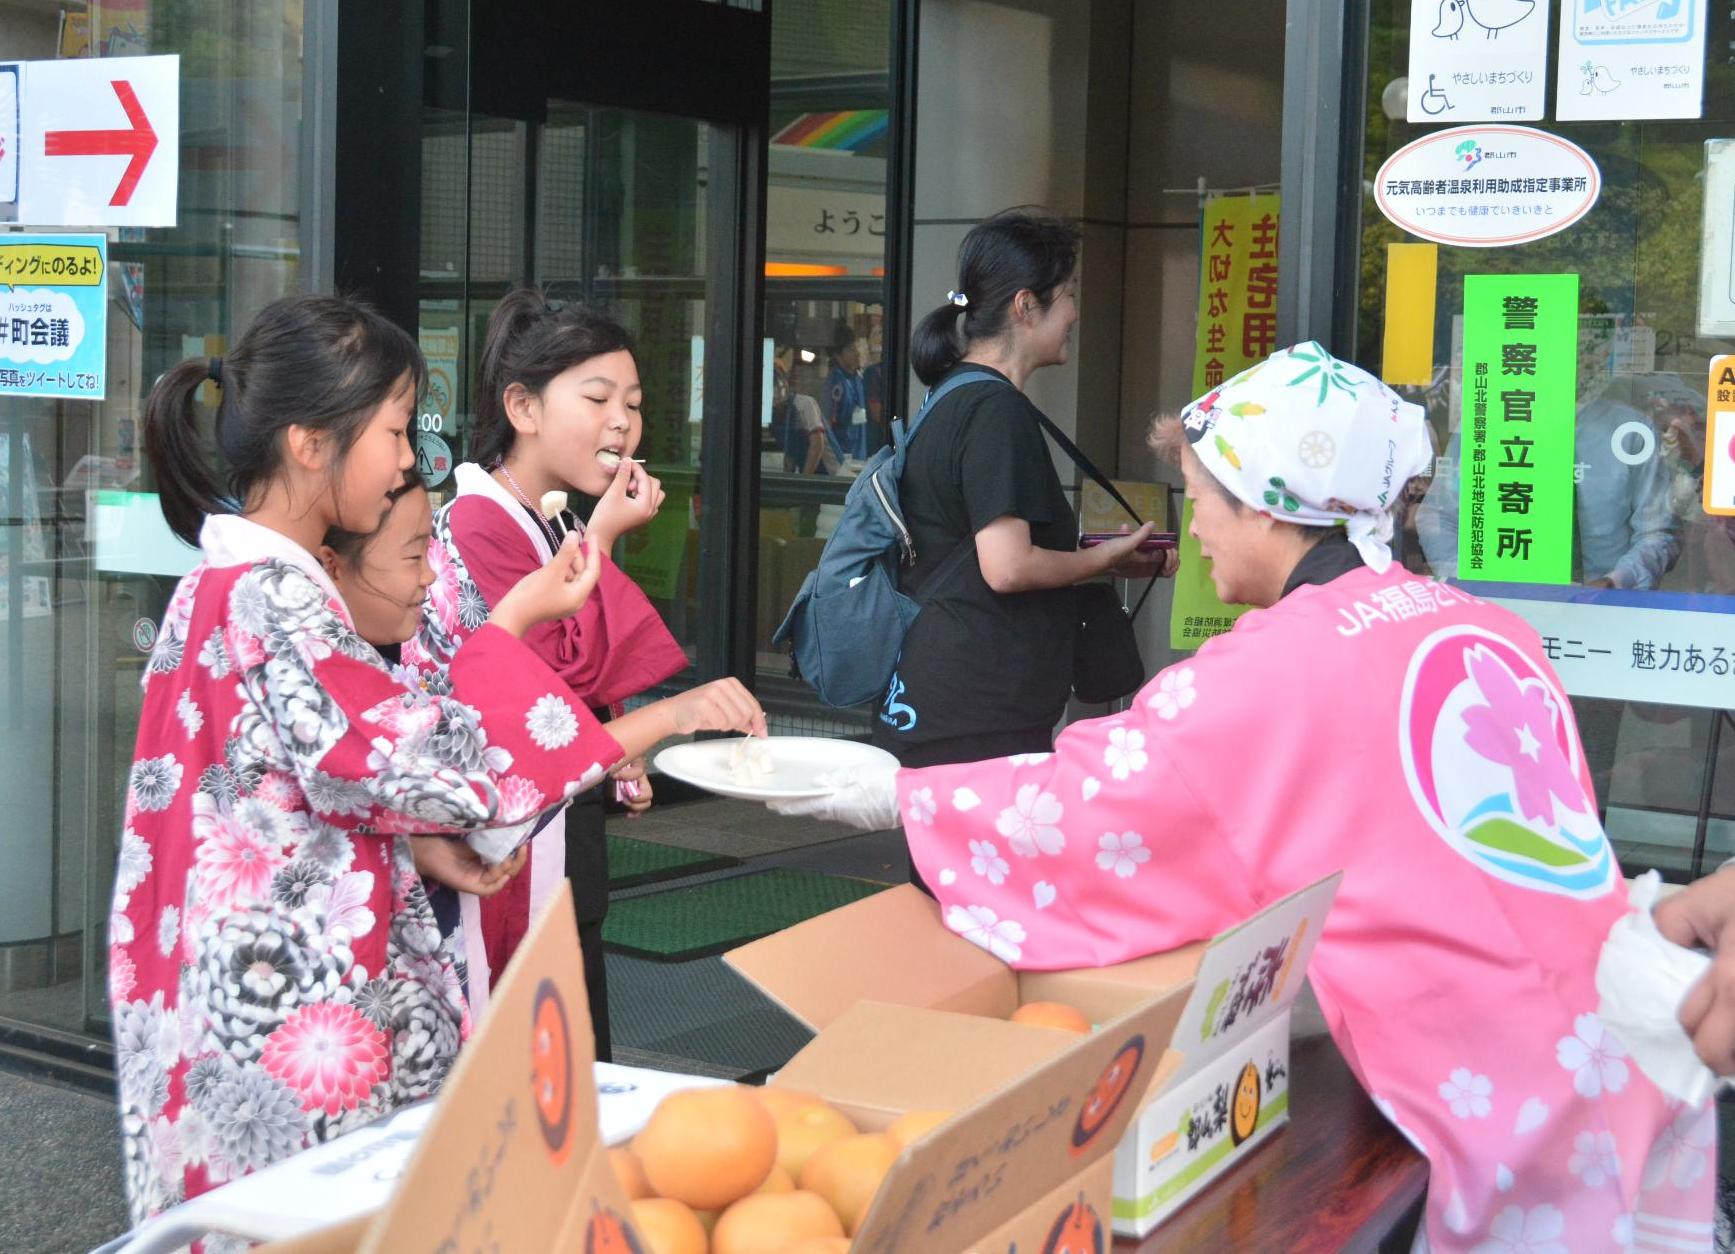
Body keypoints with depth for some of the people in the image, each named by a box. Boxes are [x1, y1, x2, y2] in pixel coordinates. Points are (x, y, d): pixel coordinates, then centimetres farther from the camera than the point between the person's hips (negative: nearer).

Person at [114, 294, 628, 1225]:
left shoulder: (223, 583, 12)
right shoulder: (271, 598, -19)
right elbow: (416, 764, -18)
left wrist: (414, 842, 4)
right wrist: (509, 624, -9)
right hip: (298, 1012, -10)